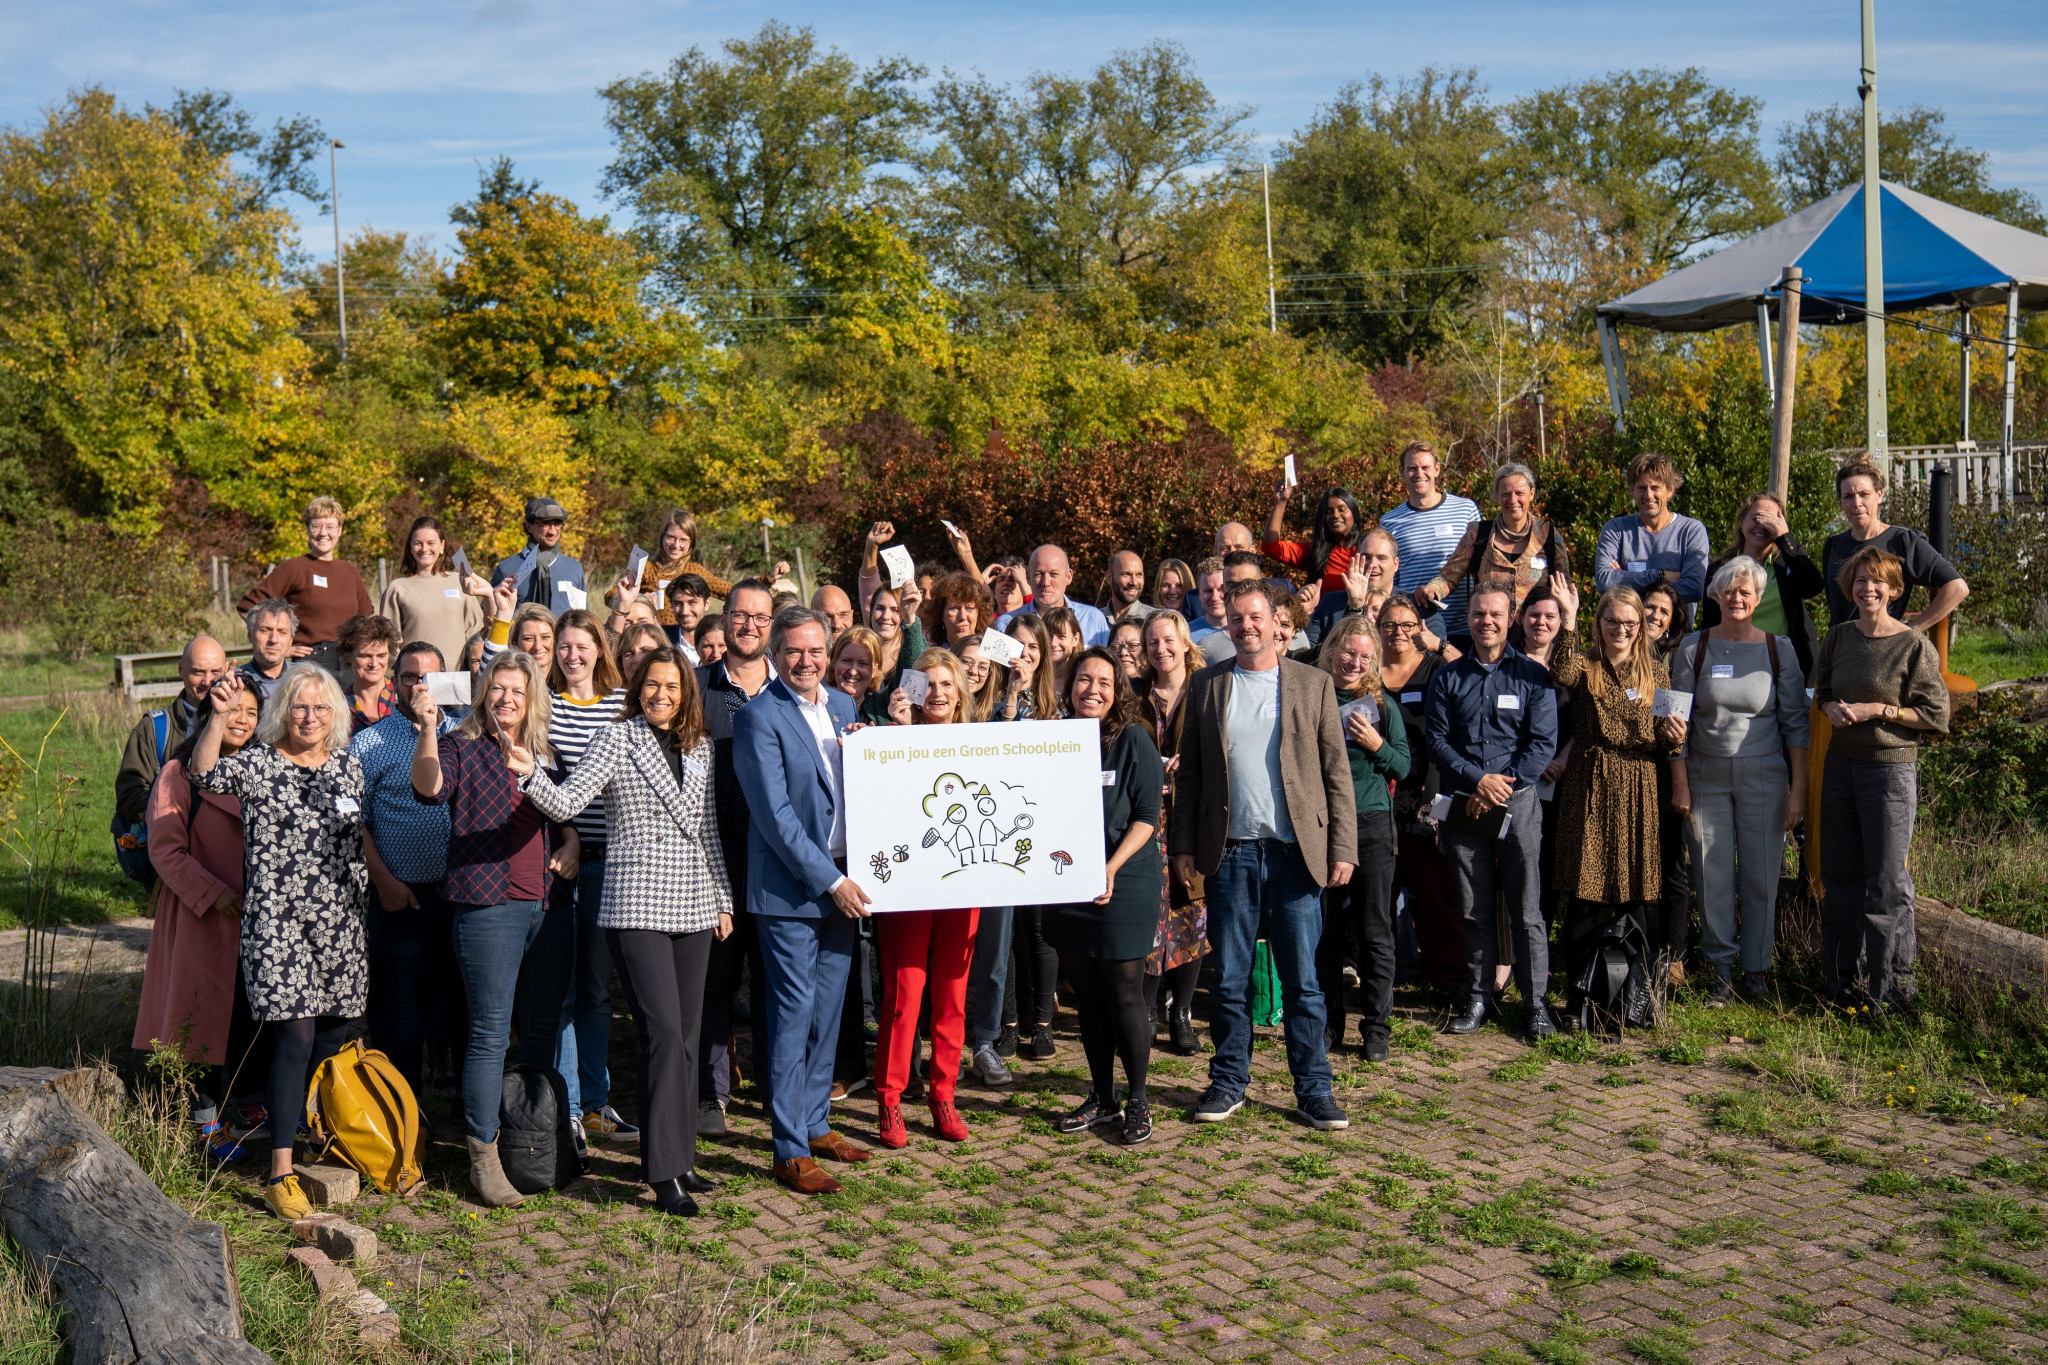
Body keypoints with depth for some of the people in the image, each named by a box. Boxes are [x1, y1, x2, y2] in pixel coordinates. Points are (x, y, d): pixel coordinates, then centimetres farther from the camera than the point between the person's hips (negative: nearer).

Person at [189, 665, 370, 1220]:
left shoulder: (347, 764, 11)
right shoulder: (259, 763, -3)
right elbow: (205, 774, -23)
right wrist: (219, 716, -35)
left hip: (339, 920, 5)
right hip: (277, 921, -5)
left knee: (331, 1037, 11)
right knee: (294, 1038, -11)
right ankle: (281, 1174, -8)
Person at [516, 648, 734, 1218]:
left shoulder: (701, 748, 13)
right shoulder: (618, 737, -2)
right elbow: (567, 803, -13)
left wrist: (724, 901, 18)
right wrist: (532, 775, -32)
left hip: (693, 908, 6)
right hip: (637, 908, -5)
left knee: (686, 1035, 9)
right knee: (663, 1033, -12)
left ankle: (680, 1154, 19)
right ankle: (665, 1171, -8)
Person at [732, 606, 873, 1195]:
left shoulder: (842, 706, 10)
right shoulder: (759, 718, -11)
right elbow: (775, 813, -16)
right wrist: (829, 881, -17)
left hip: (841, 886, 6)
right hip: (789, 891, -6)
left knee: (827, 1012, 13)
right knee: (794, 1014, -3)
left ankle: (816, 1125, 26)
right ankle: (790, 1152, 4)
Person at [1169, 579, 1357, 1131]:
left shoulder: (1313, 684, 5)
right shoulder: (1206, 687, 9)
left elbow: (1337, 773, 3)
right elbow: (1190, 774, 9)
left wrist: (1342, 849, -3)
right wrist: (1183, 846, 1)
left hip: (1295, 852, -1)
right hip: (1230, 854, 1)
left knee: (1302, 981, 2)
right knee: (1229, 979, 7)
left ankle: (1313, 1090, 11)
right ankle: (1229, 1082, 19)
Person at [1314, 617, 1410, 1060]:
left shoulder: (1381, 704, 5)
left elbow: (1404, 767, 4)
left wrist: (1377, 746, -12)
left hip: (1371, 824, 0)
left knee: (1374, 929, 1)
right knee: (1324, 928, 5)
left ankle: (1376, 1025, 10)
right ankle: (1328, 1021, 18)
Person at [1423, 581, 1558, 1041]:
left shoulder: (1531, 676, 4)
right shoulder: (1448, 677, 9)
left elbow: (1544, 742, -2)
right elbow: (1436, 739, 3)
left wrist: (1502, 784, -11)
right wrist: (1478, 779, -11)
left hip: (1518, 803, -2)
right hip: (1463, 805, 2)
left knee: (1525, 910, -3)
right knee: (1474, 911, 7)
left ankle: (1537, 1002, 4)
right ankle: (1478, 998, 16)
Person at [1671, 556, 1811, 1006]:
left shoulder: (1778, 649, 2)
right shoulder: (1694, 648, 3)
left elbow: (1795, 722, 1)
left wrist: (1798, 790, -4)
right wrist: (1679, 786, -2)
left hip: (1763, 778, 0)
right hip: (1707, 778, 1)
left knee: (1762, 876, 2)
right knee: (1713, 877, 3)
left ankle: (1756, 968, 14)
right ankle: (1720, 970, 12)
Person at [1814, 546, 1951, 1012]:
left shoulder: (1914, 646, -9)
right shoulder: (1838, 637, 6)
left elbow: (1936, 715, -8)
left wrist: (1876, 710, -15)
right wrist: (1831, 708, -3)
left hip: (1891, 768, -5)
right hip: (1840, 764, 5)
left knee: (1886, 881, -3)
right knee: (1841, 874, 10)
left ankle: (1890, 984, 7)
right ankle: (1846, 978, 22)